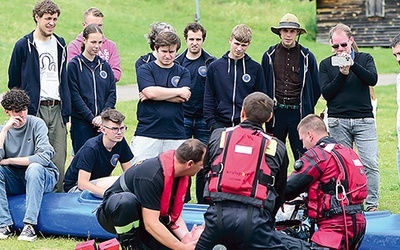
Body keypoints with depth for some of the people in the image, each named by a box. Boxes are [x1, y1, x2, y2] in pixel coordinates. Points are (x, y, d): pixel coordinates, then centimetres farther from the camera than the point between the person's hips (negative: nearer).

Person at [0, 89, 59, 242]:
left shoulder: (36, 124, -9)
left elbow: (44, 157, -21)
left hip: (43, 178, -3)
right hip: (15, 182, 3)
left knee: (34, 168, -35)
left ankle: (30, 225, -38)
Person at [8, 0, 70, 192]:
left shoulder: (60, 44, 14)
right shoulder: (24, 45, 0)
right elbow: (13, 82, 6)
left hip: (56, 109, 4)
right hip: (34, 109, -4)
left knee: (58, 160, 0)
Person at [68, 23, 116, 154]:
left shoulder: (105, 66, 13)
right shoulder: (74, 65, -1)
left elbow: (112, 94, 8)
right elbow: (75, 96, -7)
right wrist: (91, 118, -14)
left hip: (103, 124, 4)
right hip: (81, 124, -4)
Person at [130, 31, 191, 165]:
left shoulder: (183, 73, 13)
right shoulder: (145, 69, 7)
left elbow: (182, 98, -3)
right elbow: (151, 92, -11)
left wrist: (155, 95, -7)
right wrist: (178, 91, -3)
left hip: (176, 135, 2)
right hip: (147, 133, -2)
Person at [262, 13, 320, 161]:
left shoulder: (307, 57, 3)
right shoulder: (269, 55, 6)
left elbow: (316, 88, 10)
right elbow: (263, 85, 13)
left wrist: (307, 108, 10)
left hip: (298, 113, -1)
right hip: (276, 113, 1)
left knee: (303, 156, -2)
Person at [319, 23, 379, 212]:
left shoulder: (365, 59, 9)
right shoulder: (326, 65, 9)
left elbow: (372, 80, -10)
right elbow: (326, 93, -2)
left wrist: (352, 64, -20)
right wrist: (342, 74, -13)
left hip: (364, 120, 0)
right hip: (338, 121, 1)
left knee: (370, 164, -8)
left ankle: (372, 204, -2)